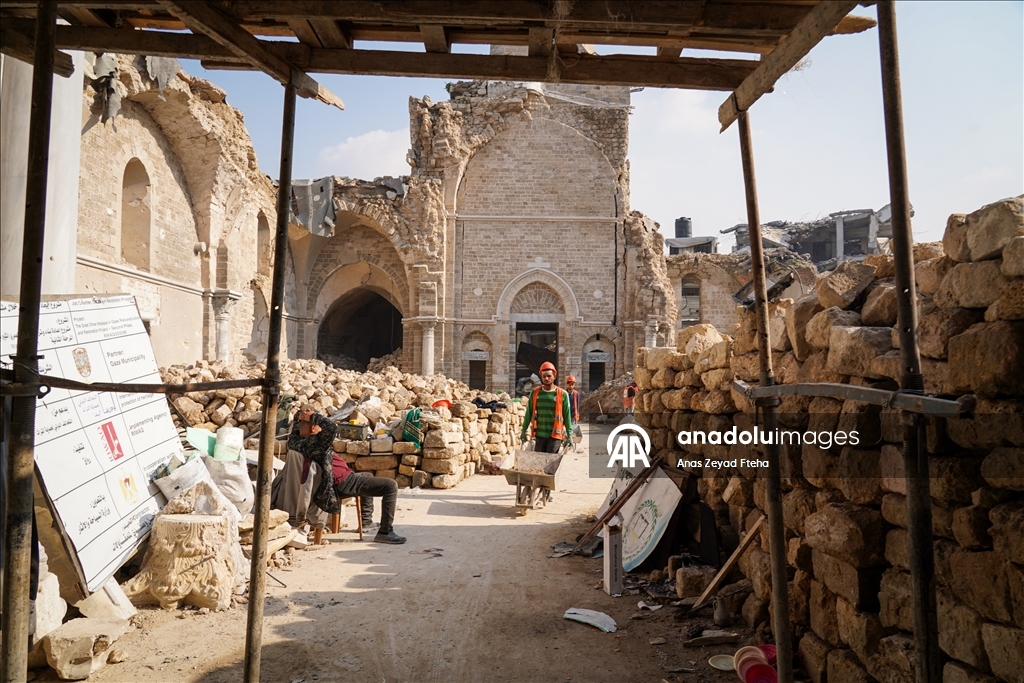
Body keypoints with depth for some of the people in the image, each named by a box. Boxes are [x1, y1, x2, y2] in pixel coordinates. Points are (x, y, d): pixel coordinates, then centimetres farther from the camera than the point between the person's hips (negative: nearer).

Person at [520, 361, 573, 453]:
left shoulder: (562, 394, -2)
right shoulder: (535, 393, 5)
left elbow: (567, 416, 2)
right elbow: (529, 413, 11)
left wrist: (569, 435, 1)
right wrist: (524, 431, 11)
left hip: (555, 436, -3)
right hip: (540, 435, 3)